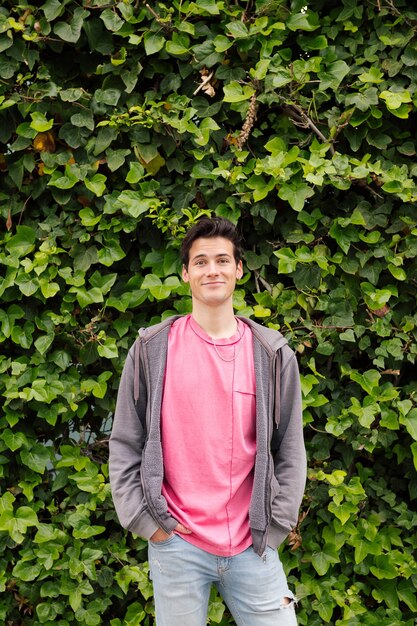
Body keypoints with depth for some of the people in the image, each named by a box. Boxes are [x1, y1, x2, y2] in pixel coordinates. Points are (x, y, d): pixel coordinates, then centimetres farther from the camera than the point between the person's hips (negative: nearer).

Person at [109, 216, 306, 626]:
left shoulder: (273, 354, 3)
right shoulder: (151, 349, 0)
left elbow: (290, 450, 5)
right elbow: (125, 443, 2)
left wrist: (274, 527, 0)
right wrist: (145, 522, -3)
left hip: (252, 547, 1)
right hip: (175, 545, -1)